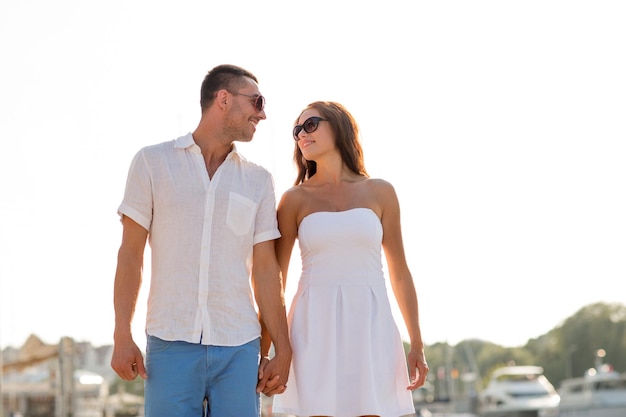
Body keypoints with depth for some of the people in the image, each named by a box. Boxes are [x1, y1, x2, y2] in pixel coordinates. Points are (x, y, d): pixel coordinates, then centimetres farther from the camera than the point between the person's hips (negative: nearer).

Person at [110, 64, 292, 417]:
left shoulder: (259, 180, 10)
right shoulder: (152, 162, 5)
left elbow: (265, 269, 10)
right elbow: (131, 253, 3)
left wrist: (283, 351, 5)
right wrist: (122, 336, -5)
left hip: (239, 348, 2)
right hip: (172, 344, -2)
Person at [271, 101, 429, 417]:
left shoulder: (380, 193, 8)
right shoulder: (295, 199, 7)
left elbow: (399, 272, 10)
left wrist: (417, 344, 5)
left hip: (370, 326, 1)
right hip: (316, 328, 0)